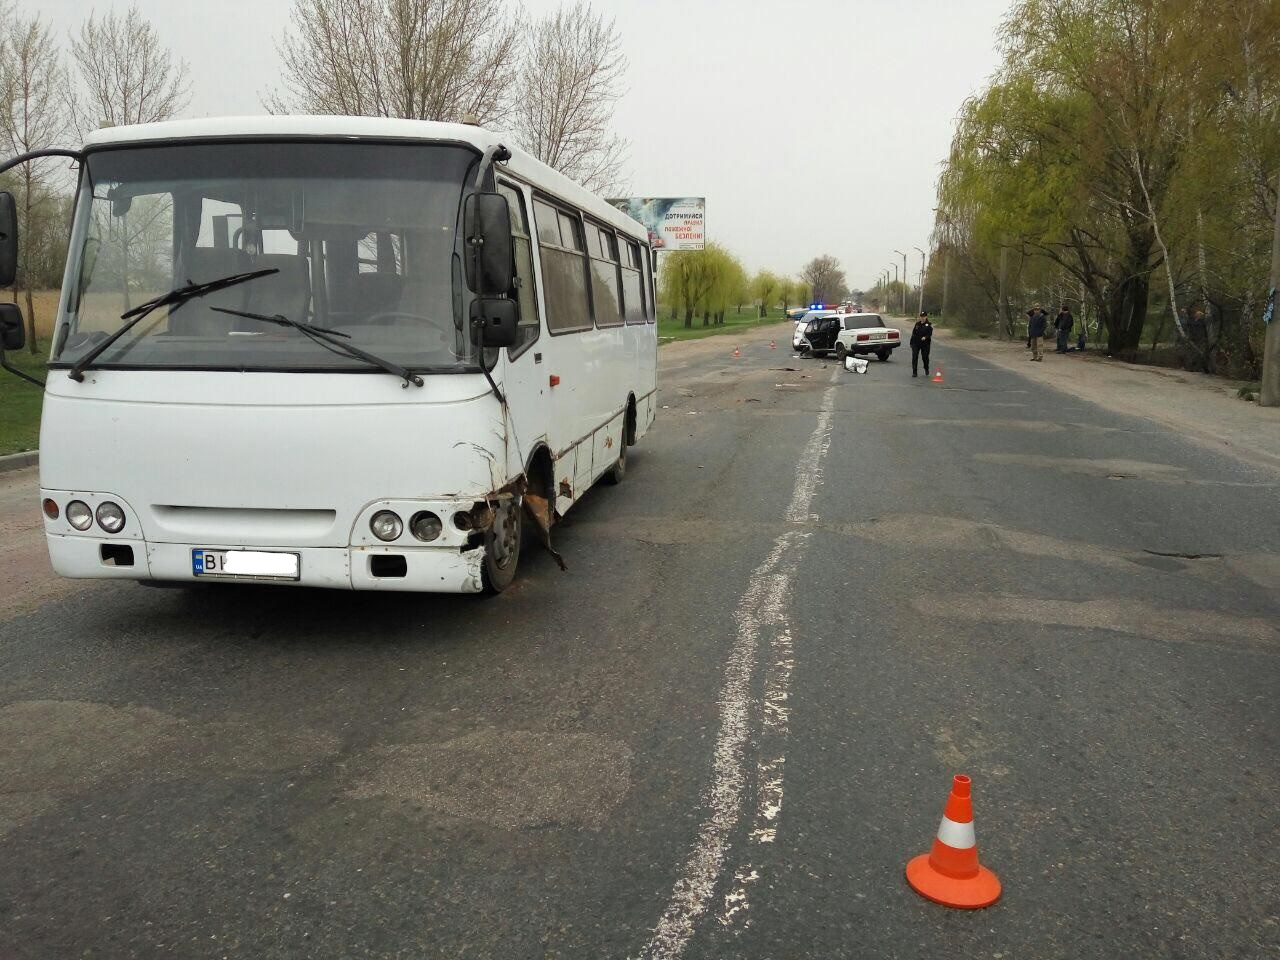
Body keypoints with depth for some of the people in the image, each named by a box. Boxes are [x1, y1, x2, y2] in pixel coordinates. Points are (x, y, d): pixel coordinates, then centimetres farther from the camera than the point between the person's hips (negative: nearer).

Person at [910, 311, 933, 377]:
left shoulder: (929, 325, 1)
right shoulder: (917, 324, 10)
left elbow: (930, 333, -10)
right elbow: (913, 333, 13)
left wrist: (925, 337, -29)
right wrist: (911, 342, 10)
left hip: (925, 344, -2)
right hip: (916, 343, 2)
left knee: (925, 357, 5)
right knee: (914, 357, -6)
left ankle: (926, 369, 33)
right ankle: (914, 372, -2)